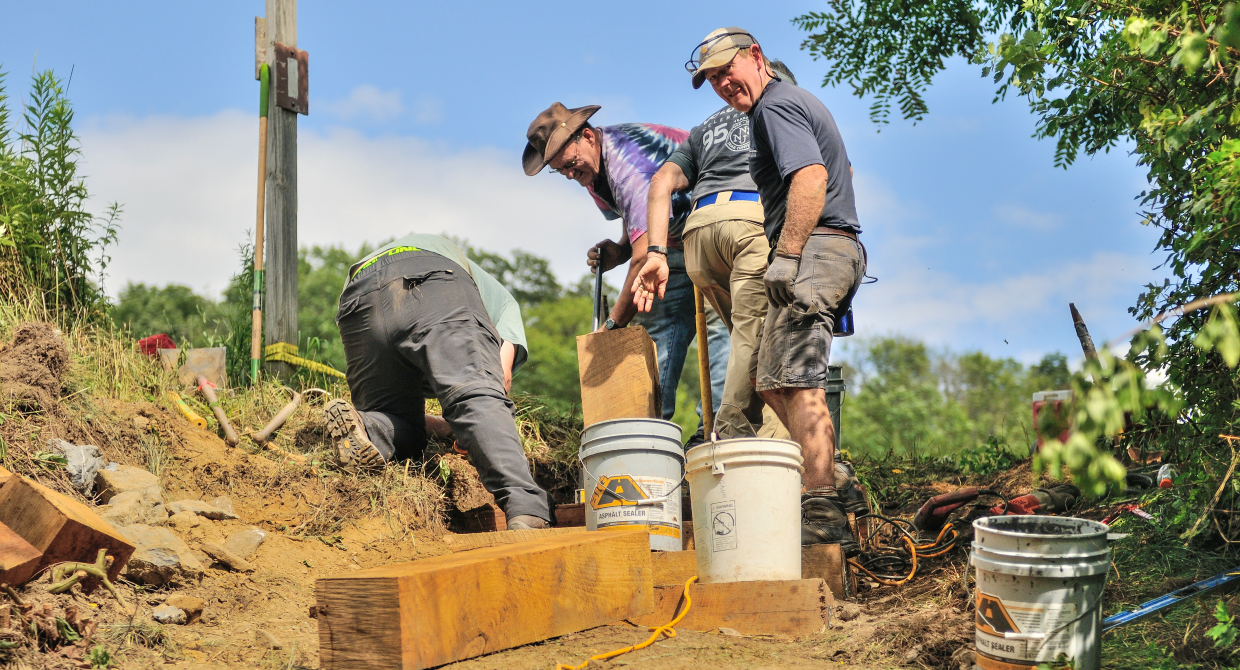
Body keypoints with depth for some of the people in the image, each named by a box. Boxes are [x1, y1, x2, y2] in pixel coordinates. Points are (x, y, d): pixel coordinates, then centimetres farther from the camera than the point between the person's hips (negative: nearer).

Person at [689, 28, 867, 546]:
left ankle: (821, 514, -16)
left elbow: (810, 177, -21)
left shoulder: (776, 105, -6)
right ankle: (824, 479, 13)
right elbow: (835, 173, 35)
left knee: (796, 383, -14)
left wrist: (786, 255, -24)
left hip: (812, 250, -11)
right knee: (768, 376, 13)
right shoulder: (799, 101, 26)